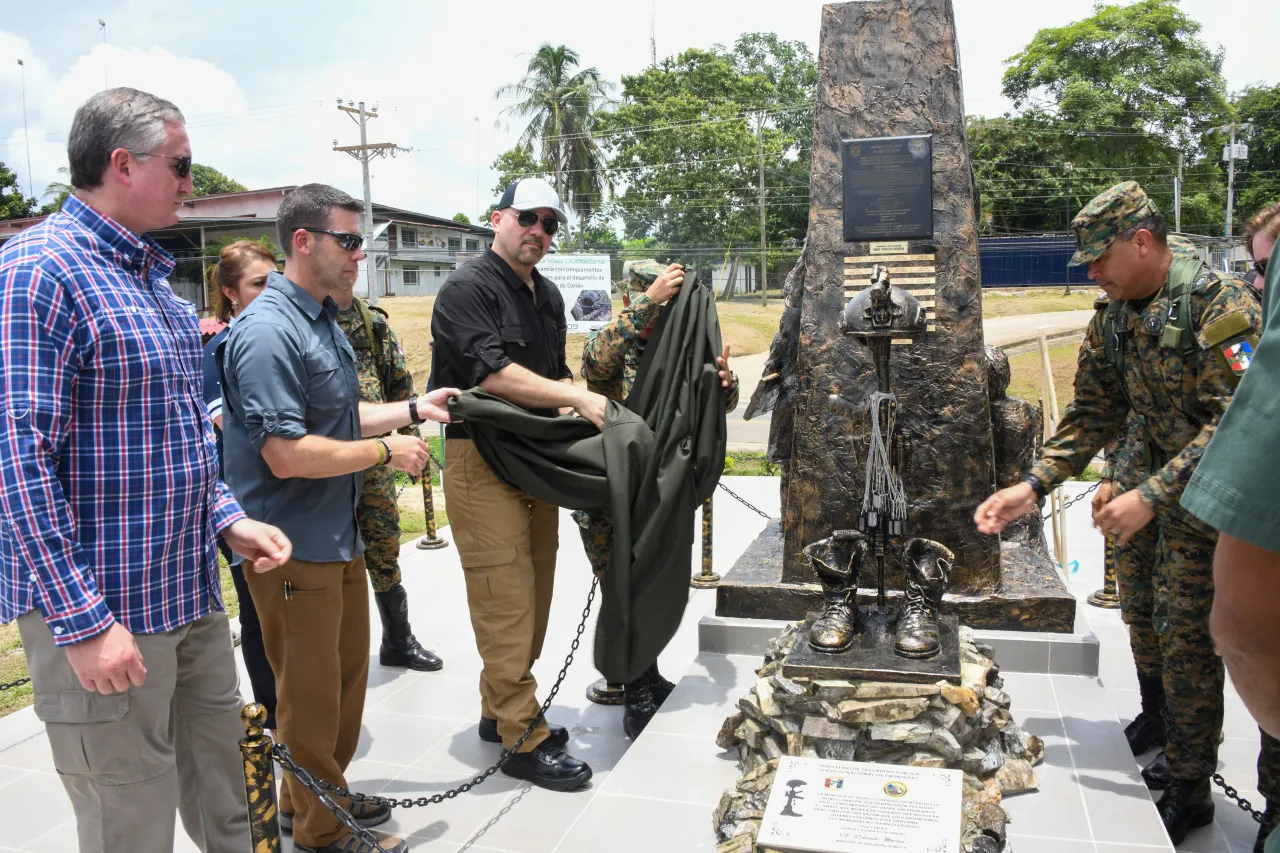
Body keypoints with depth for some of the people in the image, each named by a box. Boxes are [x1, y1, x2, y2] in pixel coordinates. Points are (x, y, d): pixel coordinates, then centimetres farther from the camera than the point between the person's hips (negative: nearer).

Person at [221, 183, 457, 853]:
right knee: (310, 695, 6)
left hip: (338, 535, 10)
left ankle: (324, 796, 41)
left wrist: (413, 409, 8)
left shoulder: (323, 319, 11)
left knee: (347, 674, 22)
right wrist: (385, 453, -17)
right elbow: (287, 453, -27)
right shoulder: (268, 331, -22)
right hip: (295, 546, -10)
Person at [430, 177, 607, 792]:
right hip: (482, 458, -9)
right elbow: (493, 372, -21)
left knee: (533, 592, 13)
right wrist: (576, 397, -19)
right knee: (506, 597, -7)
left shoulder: (547, 295, 18)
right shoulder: (468, 288, -10)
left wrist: (578, 410, 4)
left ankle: (500, 710, 28)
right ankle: (522, 739, 2)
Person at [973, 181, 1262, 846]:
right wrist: (1031, 486, -4)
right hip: (1184, 506, 7)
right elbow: (1092, 417, 7)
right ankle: (1188, 789, 25)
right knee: (1184, 644, 11)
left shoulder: (1219, 304, -22)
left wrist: (1149, 496, -31)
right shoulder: (1111, 324, 1)